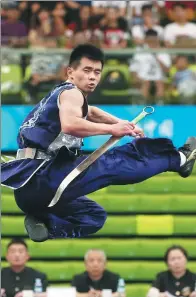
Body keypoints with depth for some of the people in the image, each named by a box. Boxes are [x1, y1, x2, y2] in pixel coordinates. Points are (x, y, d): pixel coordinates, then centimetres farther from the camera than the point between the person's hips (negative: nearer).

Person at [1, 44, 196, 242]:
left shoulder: (58, 95, 25)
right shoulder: (71, 93, -4)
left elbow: (90, 112, 46)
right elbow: (70, 125, -27)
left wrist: (122, 124, 37)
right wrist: (112, 129, -15)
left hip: (28, 186, 10)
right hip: (39, 177, -10)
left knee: (94, 216, 26)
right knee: (114, 163, -7)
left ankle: (43, 223, 4)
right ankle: (178, 159, 8)